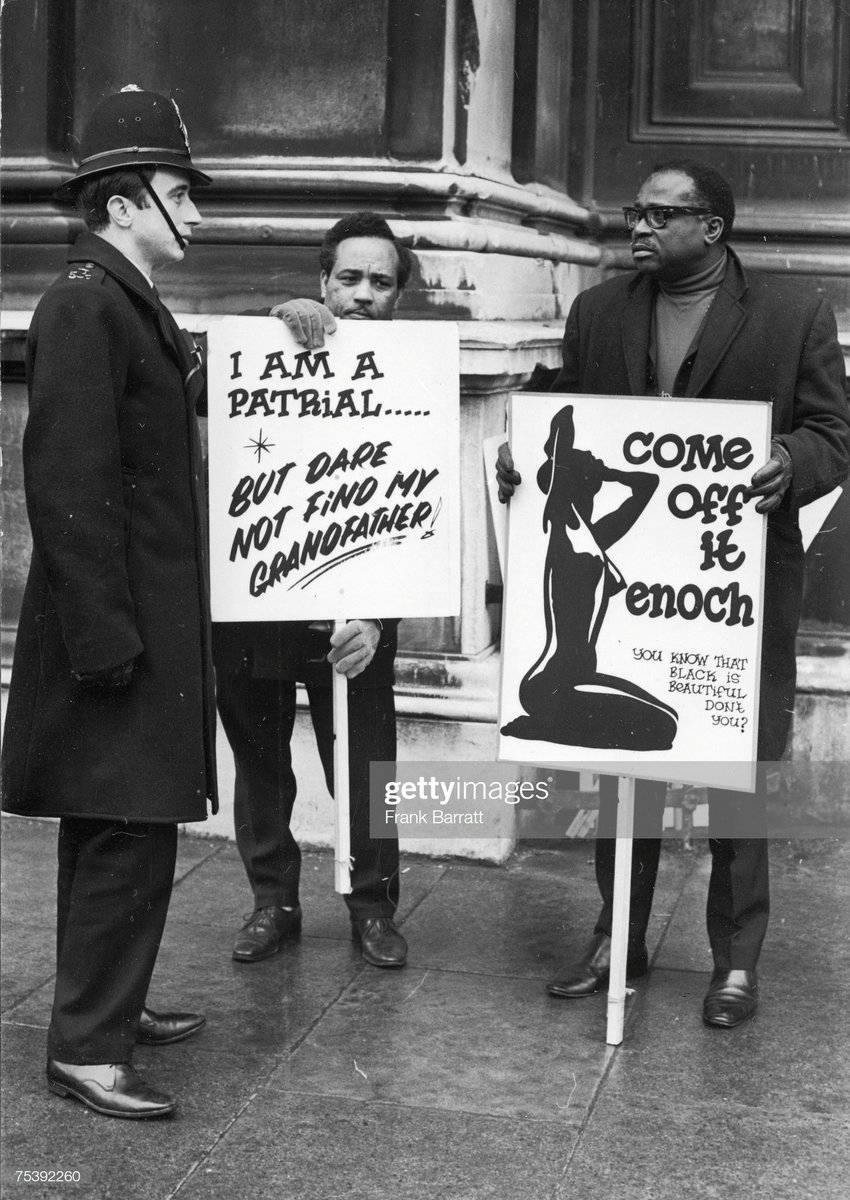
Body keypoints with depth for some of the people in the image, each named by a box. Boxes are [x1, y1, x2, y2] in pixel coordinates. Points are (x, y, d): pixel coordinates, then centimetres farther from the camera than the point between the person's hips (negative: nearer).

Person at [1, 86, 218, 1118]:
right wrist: (106, 636, -22)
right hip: (117, 626, -10)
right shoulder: (84, 306, -16)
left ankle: (105, 1003, 30)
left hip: (146, 622, 10)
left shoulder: (126, 303, 15)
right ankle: (86, 1049, 4)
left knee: (110, 830, 17)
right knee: (129, 834, -5)